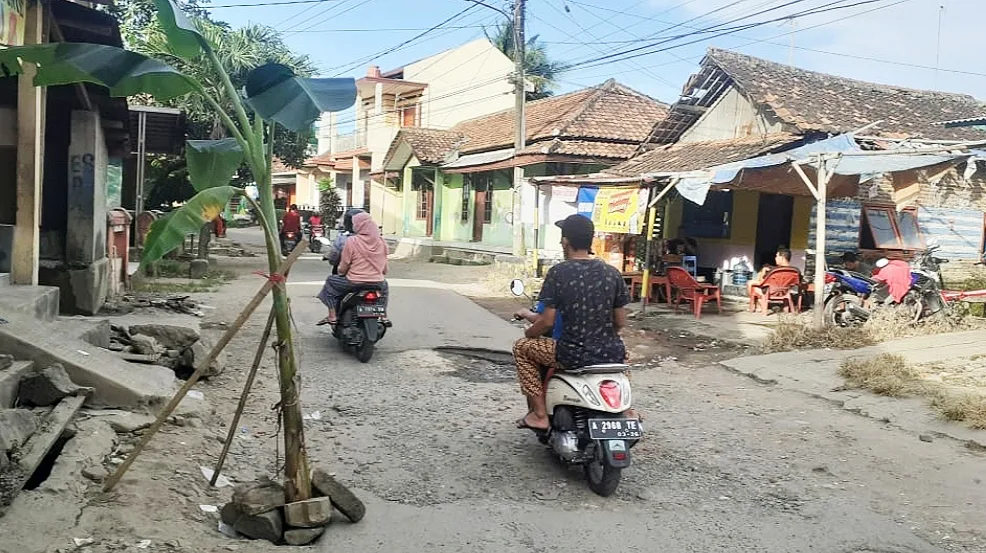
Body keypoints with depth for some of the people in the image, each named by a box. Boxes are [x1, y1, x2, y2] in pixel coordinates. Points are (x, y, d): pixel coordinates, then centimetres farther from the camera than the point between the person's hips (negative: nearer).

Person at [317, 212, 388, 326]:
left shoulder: (351, 241, -9)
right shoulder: (381, 241, 2)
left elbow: (342, 269, -5)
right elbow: (385, 270, 8)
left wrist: (340, 271, 18)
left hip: (355, 283, -4)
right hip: (377, 283, 4)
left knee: (331, 281, 20)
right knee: (384, 286, 38)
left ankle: (332, 316, 15)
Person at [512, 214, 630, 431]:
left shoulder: (558, 273, -8)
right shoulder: (612, 273, 4)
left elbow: (547, 321, -9)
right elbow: (621, 322, 8)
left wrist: (529, 332, 13)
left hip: (574, 355, -5)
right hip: (611, 355, 5)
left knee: (522, 347, 18)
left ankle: (539, 413, 12)